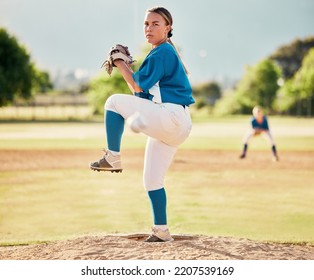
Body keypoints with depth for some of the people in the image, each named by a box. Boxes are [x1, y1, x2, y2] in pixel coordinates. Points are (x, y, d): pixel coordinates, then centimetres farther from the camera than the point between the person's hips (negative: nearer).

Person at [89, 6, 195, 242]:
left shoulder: (162, 52, -8)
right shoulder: (165, 53, 22)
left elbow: (139, 86, -11)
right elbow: (143, 90, 23)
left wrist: (121, 64, -1)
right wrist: (125, 67, 14)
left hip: (169, 115, -10)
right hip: (174, 126, 10)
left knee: (115, 101, -8)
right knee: (152, 180, 12)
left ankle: (113, 158, -8)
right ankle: (161, 232, 14)